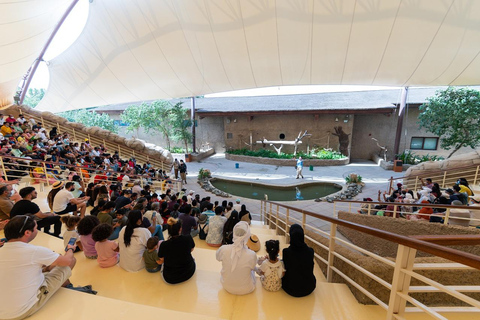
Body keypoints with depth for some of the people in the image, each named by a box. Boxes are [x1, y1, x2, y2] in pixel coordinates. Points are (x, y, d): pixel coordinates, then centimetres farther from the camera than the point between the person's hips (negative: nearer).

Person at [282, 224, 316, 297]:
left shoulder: (286, 252, -24)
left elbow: (285, 268, -5)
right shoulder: (310, 251, -18)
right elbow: (310, 269, 2)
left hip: (291, 289, -1)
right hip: (308, 289, 2)